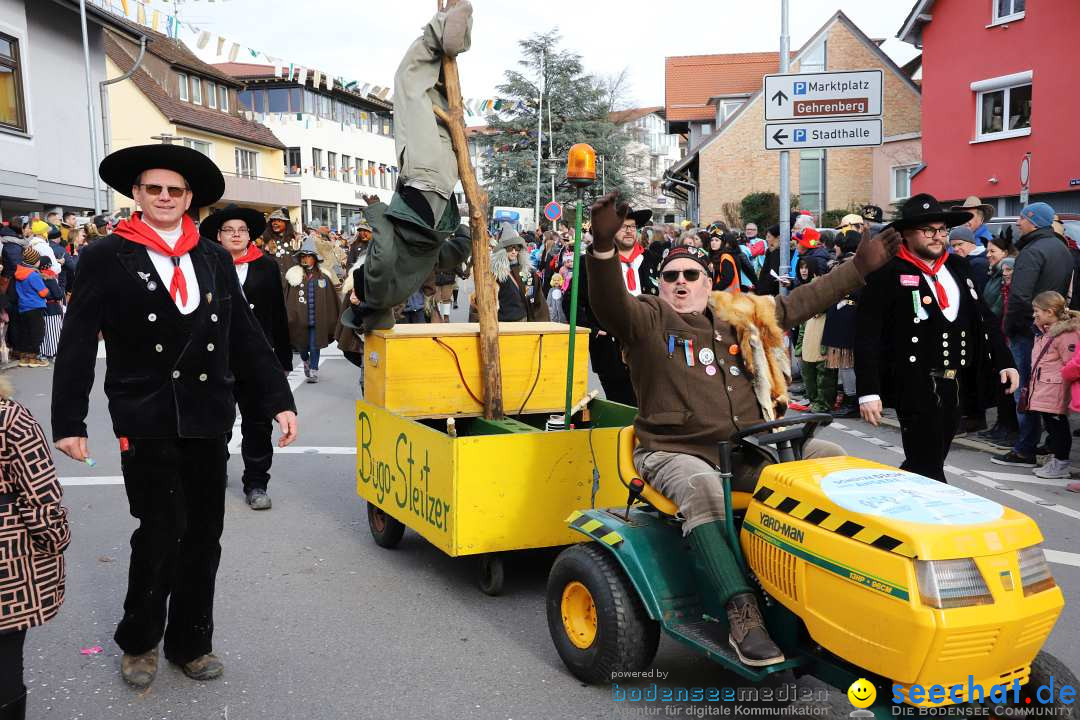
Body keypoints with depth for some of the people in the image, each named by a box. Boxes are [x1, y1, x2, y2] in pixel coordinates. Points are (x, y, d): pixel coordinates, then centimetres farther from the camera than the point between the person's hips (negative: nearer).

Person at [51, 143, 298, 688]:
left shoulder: (214, 258, 9)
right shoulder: (105, 257, -2)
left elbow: (246, 336, 9)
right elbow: (76, 346, -4)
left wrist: (278, 400, 4)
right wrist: (68, 422, -8)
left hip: (207, 419, 4)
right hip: (145, 422, -4)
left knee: (204, 535, 10)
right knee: (162, 531, -2)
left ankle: (191, 643, 28)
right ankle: (138, 642, 23)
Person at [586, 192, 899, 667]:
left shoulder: (743, 317, 16)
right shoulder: (646, 320, 1)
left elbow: (803, 302, 22)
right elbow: (609, 302, -19)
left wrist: (860, 268, 21)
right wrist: (604, 246, -37)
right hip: (677, 453, -5)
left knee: (834, 460, -5)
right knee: (703, 491, -38)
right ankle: (742, 614, -41)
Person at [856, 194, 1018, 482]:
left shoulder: (958, 267, 12)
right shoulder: (888, 273, -9)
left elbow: (985, 318, 19)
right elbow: (867, 335, -14)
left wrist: (1004, 362, 9)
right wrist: (868, 392, -19)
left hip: (957, 385, 7)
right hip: (916, 386, -7)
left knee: (927, 465, 15)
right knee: (929, 472, -3)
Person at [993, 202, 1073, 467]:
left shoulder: (1032, 251, -16)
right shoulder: (1062, 249, 15)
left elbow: (1019, 296, -23)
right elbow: (1067, 291, 20)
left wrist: (1009, 329, -12)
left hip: (1029, 330, -9)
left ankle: (1025, 451, 0)